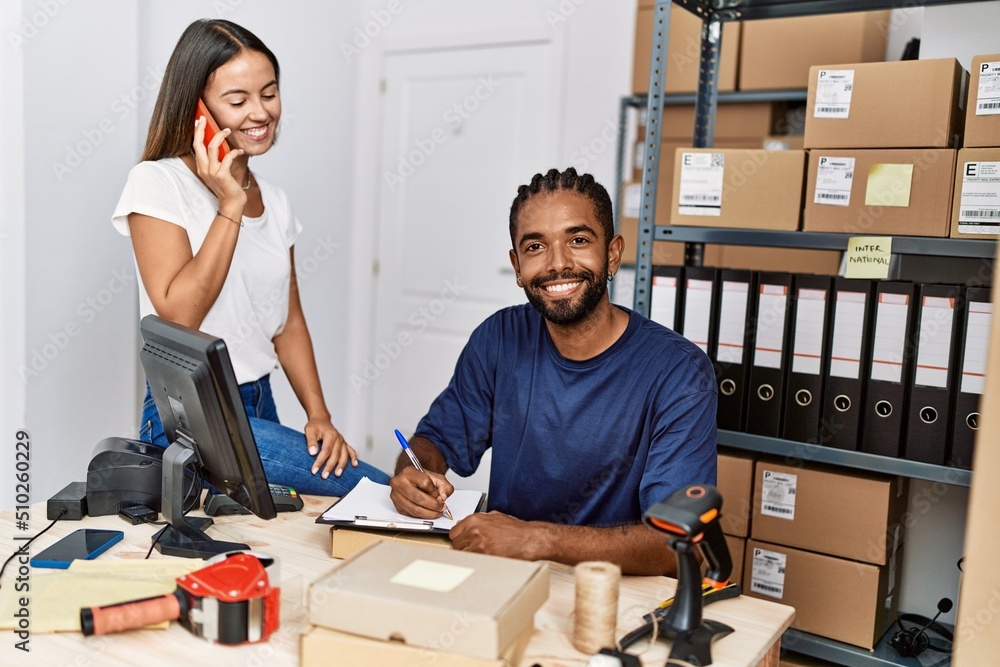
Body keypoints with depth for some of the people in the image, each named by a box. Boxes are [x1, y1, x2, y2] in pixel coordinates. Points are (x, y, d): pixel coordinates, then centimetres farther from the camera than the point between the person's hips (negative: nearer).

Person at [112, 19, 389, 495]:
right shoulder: (158, 184, -8)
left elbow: (289, 324, 11)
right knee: (374, 490, -21)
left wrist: (318, 415, -2)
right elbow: (178, 317, -18)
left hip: (261, 407, 7)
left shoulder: (275, 201, 10)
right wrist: (229, 206, -17)